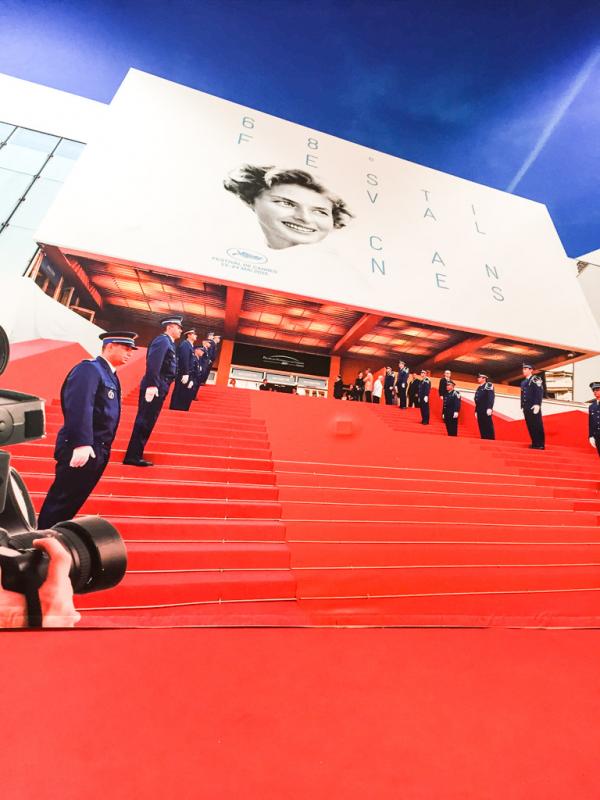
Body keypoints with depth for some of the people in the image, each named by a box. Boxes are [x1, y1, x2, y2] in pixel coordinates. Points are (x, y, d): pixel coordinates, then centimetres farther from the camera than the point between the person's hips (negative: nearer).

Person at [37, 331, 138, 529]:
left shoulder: (111, 375, 15)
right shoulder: (89, 369, -13)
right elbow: (79, 408, -25)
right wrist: (82, 444, -31)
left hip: (98, 450, 9)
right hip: (81, 449, -9)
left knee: (73, 502, 18)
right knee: (60, 501, 4)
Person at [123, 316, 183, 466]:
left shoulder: (168, 342, 20)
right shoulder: (162, 340, -9)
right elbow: (153, 363, -22)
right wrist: (152, 385, -27)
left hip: (158, 388, 10)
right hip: (154, 388, -10)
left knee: (147, 423, 13)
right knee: (144, 422, -5)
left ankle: (135, 455, 21)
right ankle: (133, 456, 3)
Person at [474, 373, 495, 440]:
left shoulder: (489, 385, 1)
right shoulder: (478, 388, 22)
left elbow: (491, 397, -12)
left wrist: (489, 408, -22)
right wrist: (476, 411, 17)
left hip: (486, 411, -7)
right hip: (480, 411, 7)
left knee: (488, 427, -8)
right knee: (482, 427, 4)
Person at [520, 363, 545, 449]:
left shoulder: (536, 379, -3)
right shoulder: (523, 382, 19)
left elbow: (539, 392, -13)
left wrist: (537, 405, -21)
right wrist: (522, 406, 17)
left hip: (534, 407, -7)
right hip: (526, 408, 7)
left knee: (537, 426, -4)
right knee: (530, 426, 7)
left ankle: (540, 444, 1)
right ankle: (535, 443, 14)